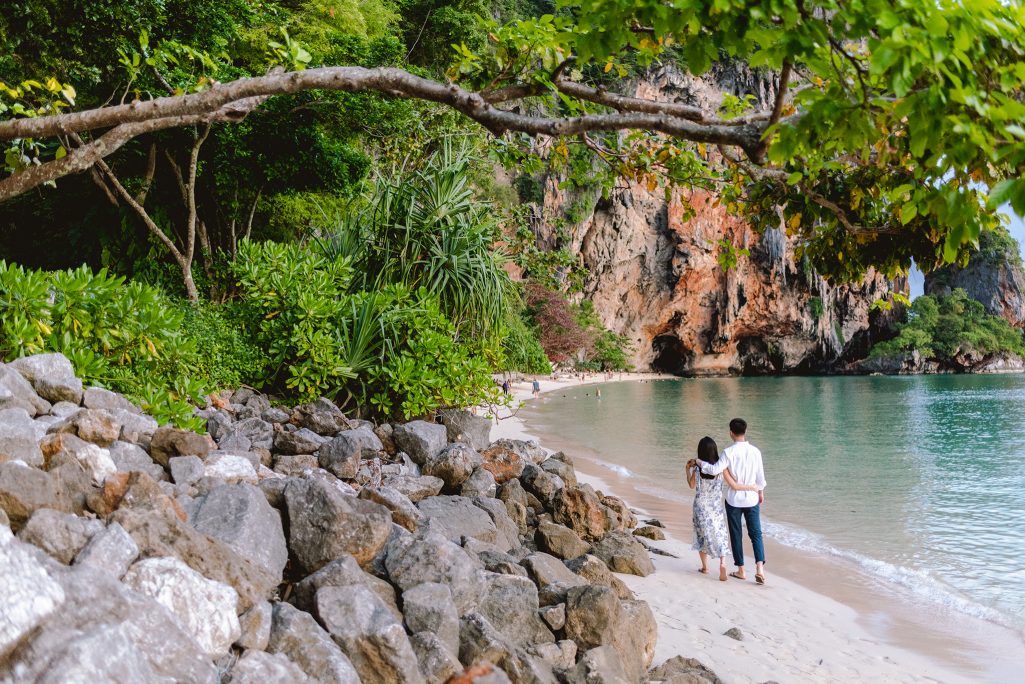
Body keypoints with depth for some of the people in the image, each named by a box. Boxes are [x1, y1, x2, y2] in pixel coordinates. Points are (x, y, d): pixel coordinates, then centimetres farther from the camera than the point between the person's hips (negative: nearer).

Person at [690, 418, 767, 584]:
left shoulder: (729, 452, -15)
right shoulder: (755, 451, -4)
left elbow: (715, 470, -24)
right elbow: (760, 475, 4)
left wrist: (698, 462, -10)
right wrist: (760, 492, 20)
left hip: (734, 499, -2)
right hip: (751, 498, 2)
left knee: (736, 535, 10)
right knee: (756, 533, 9)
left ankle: (741, 570, 17)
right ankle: (760, 568, -8)